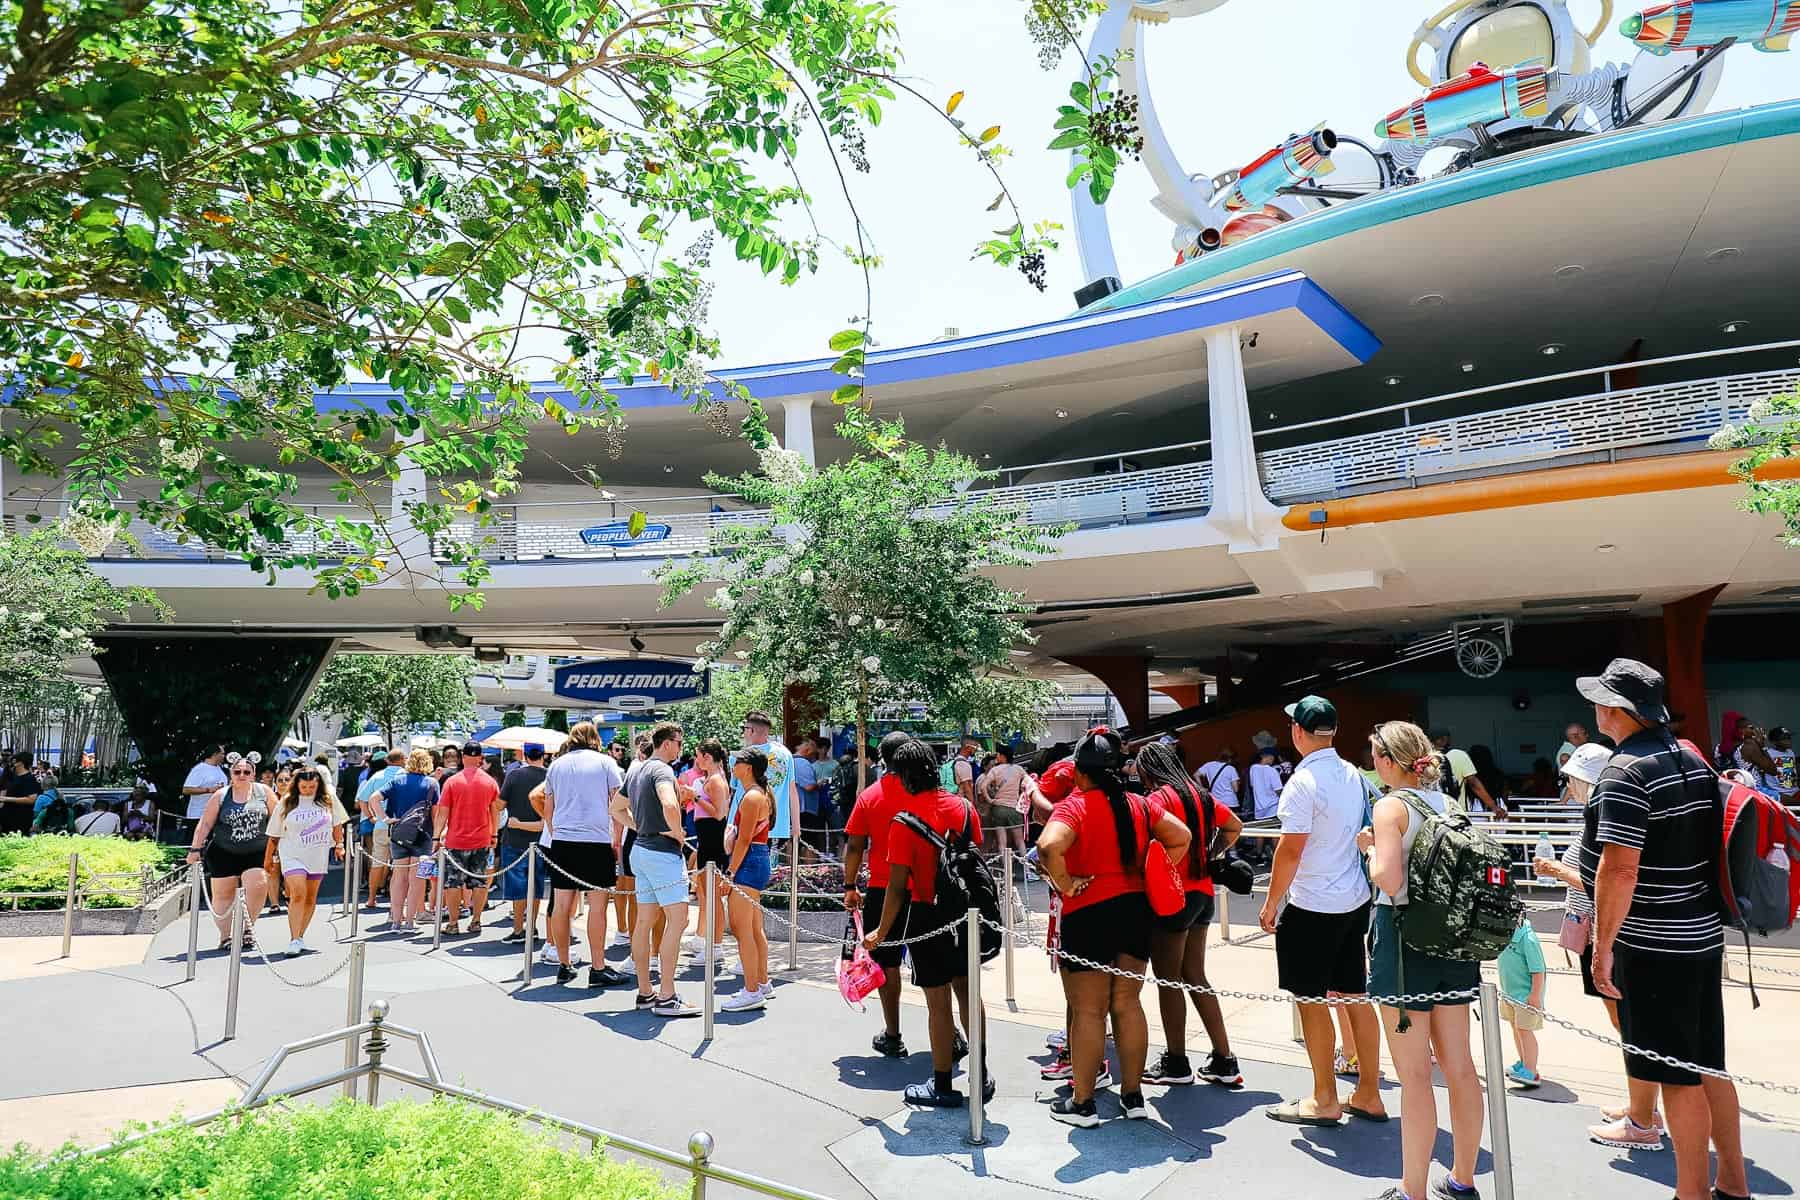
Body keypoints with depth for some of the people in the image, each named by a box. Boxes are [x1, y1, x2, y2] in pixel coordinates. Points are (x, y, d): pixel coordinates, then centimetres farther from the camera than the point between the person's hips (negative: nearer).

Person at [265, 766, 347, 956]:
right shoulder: (286, 802, -3)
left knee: (311, 898, 10)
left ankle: (300, 936, 24)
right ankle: (294, 940, -16)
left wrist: (339, 844, 12)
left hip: (319, 855, 3)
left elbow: (337, 824, 15)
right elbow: (274, 835, 4)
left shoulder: (329, 799, 1)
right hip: (292, 855, -3)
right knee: (298, 894, -18)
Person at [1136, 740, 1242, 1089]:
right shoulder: (1199, 795, 11)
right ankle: (1224, 1061, 19)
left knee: (1168, 979, 4)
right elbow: (1234, 826, 25)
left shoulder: (1160, 797, -14)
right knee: (1195, 977, 15)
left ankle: (1176, 1063, 15)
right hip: (1202, 893, 8)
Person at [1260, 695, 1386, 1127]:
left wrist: (1271, 902, -8)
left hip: (1313, 907, -8)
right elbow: (1362, 835, 14)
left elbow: (1290, 850, -18)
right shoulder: (1353, 775, 5)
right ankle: (1368, 1095, 24)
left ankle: (1324, 1100, 15)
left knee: (1312, 1002, 5)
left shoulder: (1303, 781, -18)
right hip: (1355, 901, 8)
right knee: (1356, 998, 15)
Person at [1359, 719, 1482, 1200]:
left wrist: (1369, 846, -6)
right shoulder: (1448, 803, 7)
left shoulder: (1391, 806, -14)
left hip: (1405, 936, -7)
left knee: (1415, 1075, 1)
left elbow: (1388, 880, -22)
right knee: (1459, 1066, 15)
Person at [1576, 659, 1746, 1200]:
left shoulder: (1625, 772, -20)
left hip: (1654, 946, -9)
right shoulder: (1691, 757, 8)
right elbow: (1698, 843, 18)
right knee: (1708, 1067, 18)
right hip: (1703, 933, 9)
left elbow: (1620, 870, -25)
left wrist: (1603, 946, -18)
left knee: (1677, 1077, 2)